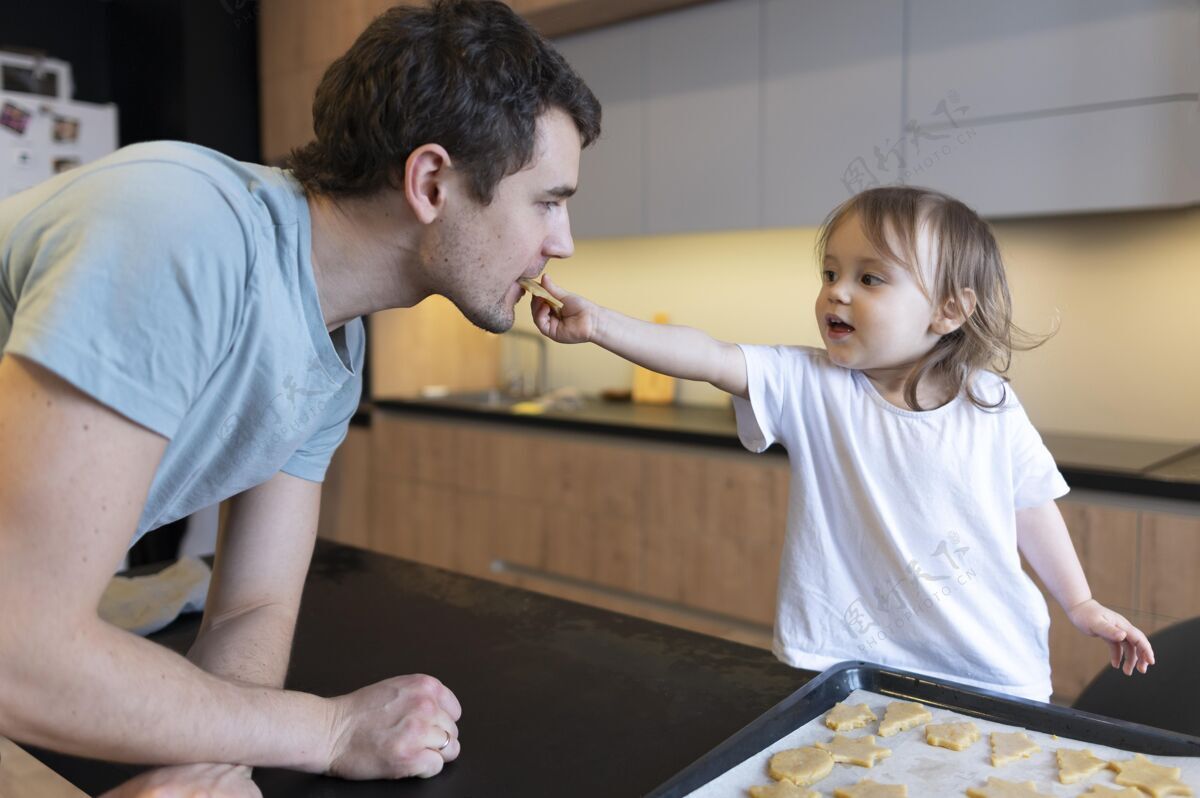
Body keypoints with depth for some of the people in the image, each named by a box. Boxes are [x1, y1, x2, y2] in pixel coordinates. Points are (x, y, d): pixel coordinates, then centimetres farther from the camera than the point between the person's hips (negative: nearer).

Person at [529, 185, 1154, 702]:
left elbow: (1030, 509, 9)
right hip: (846, 662, -1)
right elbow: (710, 358, -22)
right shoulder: (810, 386, -9)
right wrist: (598, 324, -33)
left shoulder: (993, 408, -4)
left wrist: (1080, 604, 19)